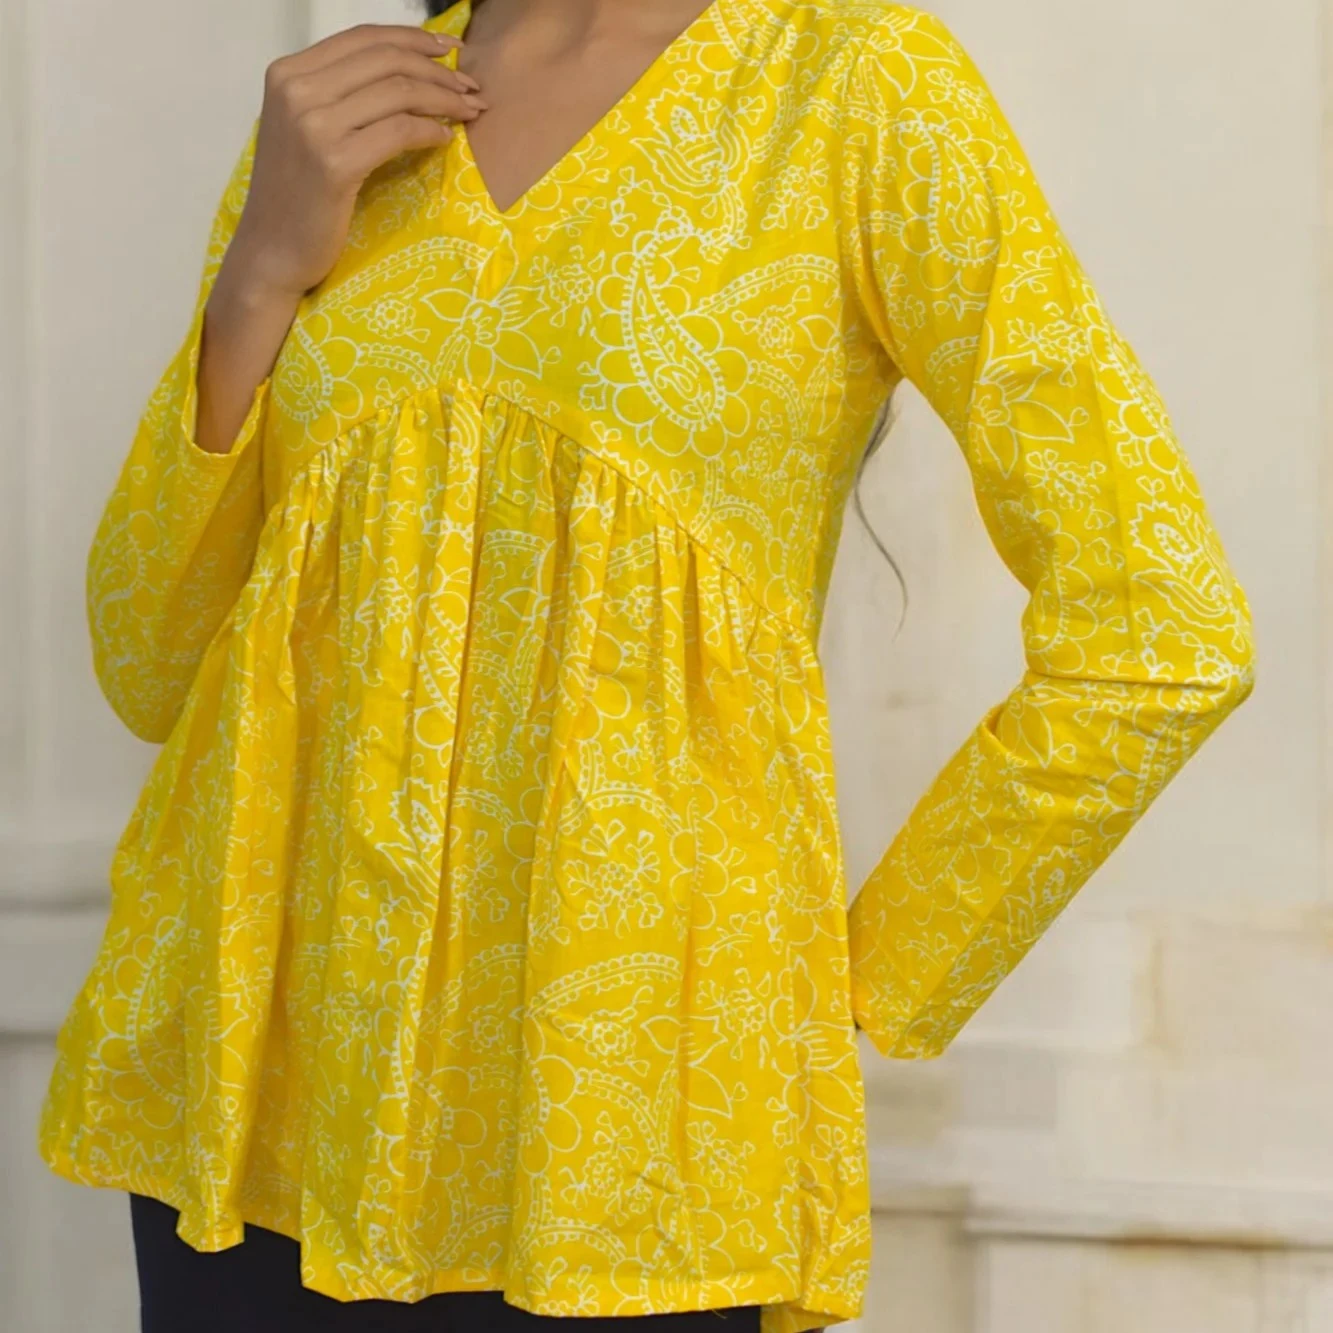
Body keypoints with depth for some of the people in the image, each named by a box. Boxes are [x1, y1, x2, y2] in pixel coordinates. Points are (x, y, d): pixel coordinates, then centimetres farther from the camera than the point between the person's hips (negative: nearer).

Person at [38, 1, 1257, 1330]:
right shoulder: (333, 126, 10)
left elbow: (1164, 639, -8)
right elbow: (151, 672, 7)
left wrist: (850, 999, -3)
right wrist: (261, 275, -5)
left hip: (614, 1119, -4)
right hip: (267, 1078, 4)